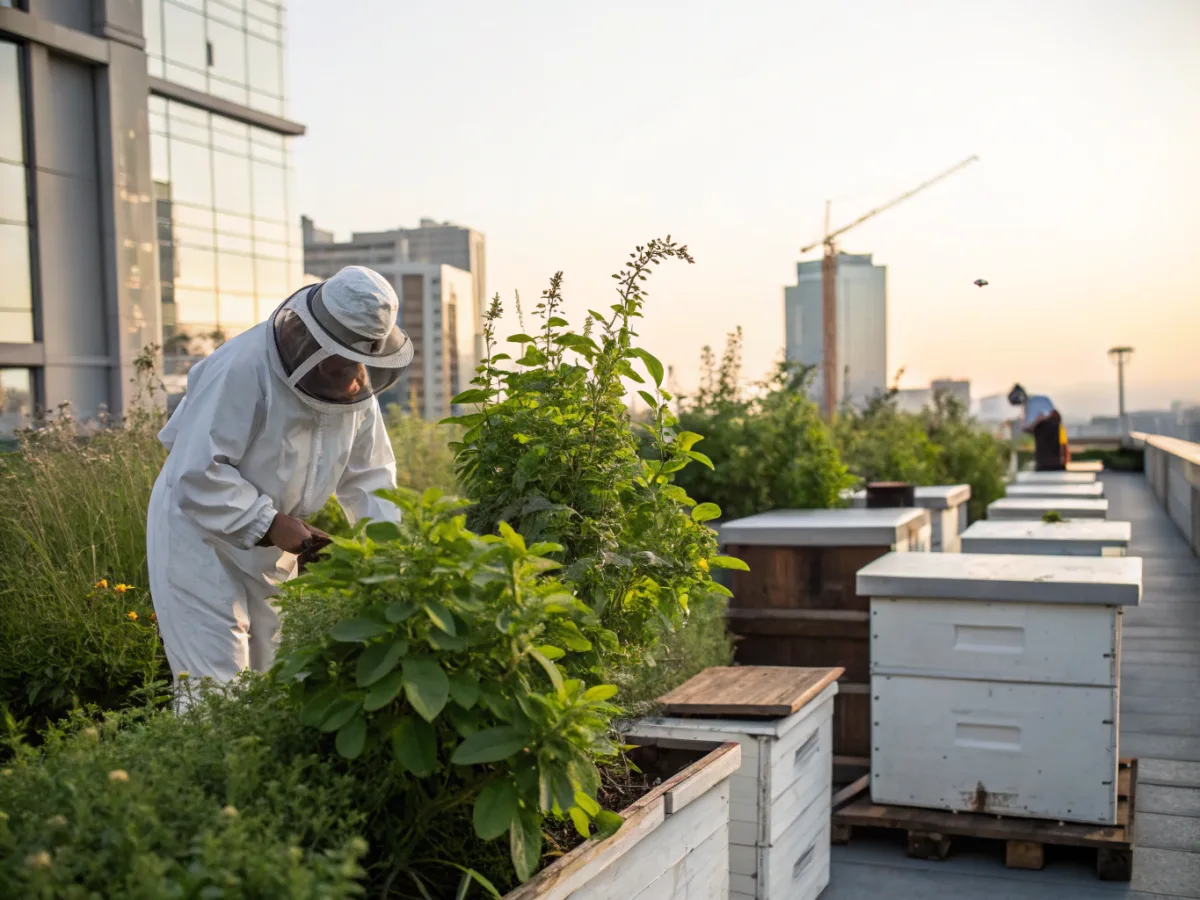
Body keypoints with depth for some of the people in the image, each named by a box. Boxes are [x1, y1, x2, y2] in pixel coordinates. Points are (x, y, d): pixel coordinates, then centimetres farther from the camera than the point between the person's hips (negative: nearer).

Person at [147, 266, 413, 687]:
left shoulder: (356, 385, -5)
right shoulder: (242, 369, -28)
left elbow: (368, 476, 1)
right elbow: (197, 474, -29)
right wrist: (267, 522, -31)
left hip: (271, 548, 7)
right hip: (198, 534, -7)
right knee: (216, 689, -6)